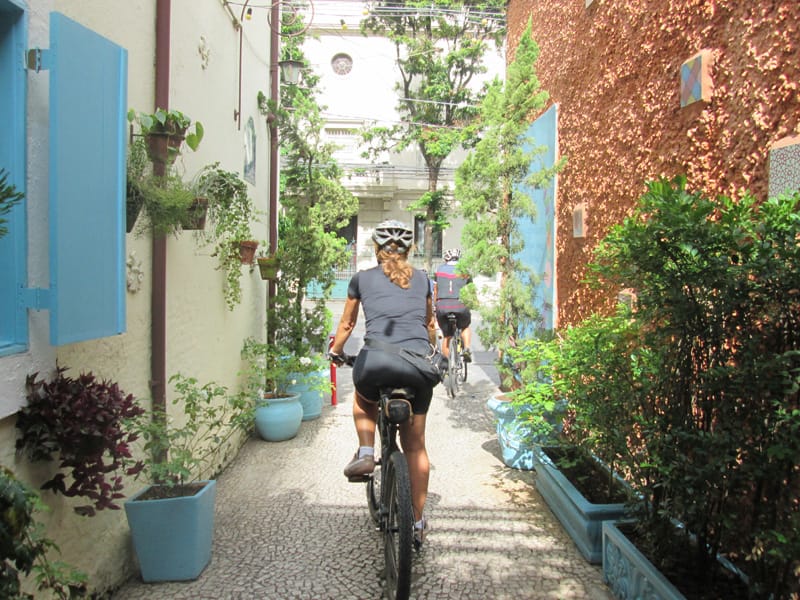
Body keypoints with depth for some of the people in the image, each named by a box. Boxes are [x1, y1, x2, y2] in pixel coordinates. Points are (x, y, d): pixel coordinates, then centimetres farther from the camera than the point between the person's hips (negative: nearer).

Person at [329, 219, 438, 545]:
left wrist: (335, 352, 43)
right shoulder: (421, 278, 20)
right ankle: (417, 522, 26)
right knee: (415, 444, 18)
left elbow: (346, 325, 25)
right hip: (418, 365, 2)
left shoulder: (362, 278, 15)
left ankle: (366, 452, 15)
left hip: (376, 361, -2)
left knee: (364, 398, 36)